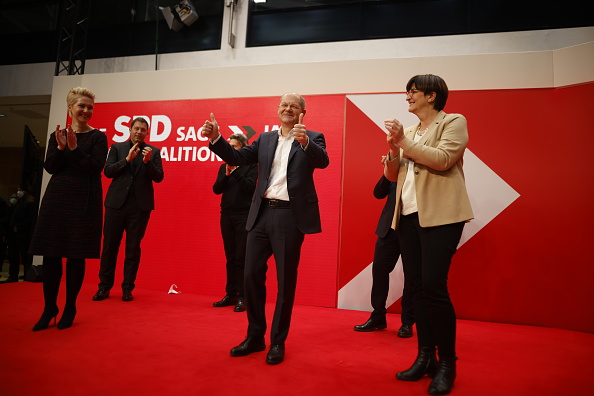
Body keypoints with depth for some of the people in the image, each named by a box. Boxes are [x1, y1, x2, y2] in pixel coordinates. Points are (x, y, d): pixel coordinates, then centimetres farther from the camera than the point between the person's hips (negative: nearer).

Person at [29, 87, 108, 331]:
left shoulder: (98, 137, 1)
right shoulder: (57, 135, 11)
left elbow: (96, 167, -10)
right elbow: (49, 167, 3)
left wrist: (74, 148, -18)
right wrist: (61, 148, -12)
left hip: (85, 202, -3)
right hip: (56, 200, 3)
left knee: (76, 256, 1)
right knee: (51, 255, 3)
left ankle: (70, 309, 14)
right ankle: (49, 308, 17)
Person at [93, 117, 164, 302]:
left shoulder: (153, 151, 7)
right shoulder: (117, 147, 9)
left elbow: (159, 177, -2)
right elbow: (108, 171, -1)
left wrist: (148, 161, -18)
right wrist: (127, 159, -14)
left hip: (140, 205, -1)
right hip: (117, 202, 1)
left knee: (133, 249, 4)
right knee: (109, 246, 4)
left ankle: (127, 289, 12)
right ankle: (104, 287, 16)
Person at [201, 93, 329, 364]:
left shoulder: (312, 138, 3)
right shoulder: (265, 139, 15)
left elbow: (323, 161, -16)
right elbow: (237, 158, 10)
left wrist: (305, 141, -34)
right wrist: (216, 138, -6)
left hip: (291, 216, -4)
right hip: (262, 214, 4)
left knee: (286, 280, 4)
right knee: (251, 275, 7)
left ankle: (277, 342, 19)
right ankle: (255, 336, 25)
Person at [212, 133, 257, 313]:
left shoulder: (251, 165, -1)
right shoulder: (224, 167, 13)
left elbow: (250, 187, -14)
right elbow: (216, 189, 4)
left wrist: (235, 170, -15)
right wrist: (227, 173, -10)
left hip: (244, 216, -5)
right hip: (226, 215, 5)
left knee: (241, 258, -4)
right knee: (230, 257, 9)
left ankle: (242, 297, 3)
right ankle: (230, 294, 17)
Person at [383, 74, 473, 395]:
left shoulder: (454, 122, 2)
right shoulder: (409, 131, 18)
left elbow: (442, 159, -16)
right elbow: (392, 175, 17)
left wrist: (404, 141, -14)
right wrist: (393, 149, -1)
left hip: (440, 215, -6)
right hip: (408, 216, 7)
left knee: (433, 287, -11)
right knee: (417, 287, 8)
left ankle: (447, 363, 6)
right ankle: (426, 357, 19)